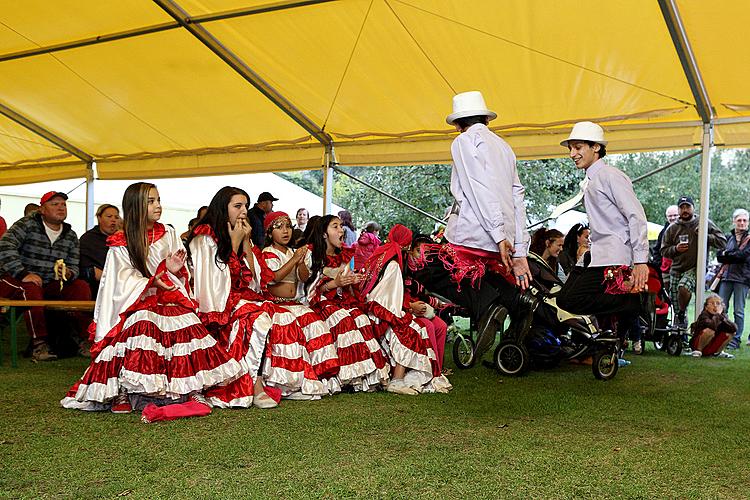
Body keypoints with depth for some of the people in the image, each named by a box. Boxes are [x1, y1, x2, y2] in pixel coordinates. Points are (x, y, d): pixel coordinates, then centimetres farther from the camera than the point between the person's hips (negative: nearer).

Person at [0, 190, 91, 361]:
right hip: (15, 281, -4)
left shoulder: (71, 236, 10)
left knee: (82, 287, -17)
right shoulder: (26, 225, -6)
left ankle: (82, 339, -12)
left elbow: (74, 267, 8)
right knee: (32, 289, -37)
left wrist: (68, 273, -18)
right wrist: (24, 274, -30)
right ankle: (39, 343, -29)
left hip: (50, 285, 5)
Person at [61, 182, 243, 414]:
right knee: (142, 326, -33)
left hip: (170, 299, 3)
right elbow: (125, 280, -5)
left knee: (188, 324, -25)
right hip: (136, 302, -3)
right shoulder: (120, 244, 3)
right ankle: (121, 393, -25)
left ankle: (193, 389, -18)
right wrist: (151, 283, -22)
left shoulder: (168, 233, 13)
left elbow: (184, 275, 15)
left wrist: (174, 270, -9)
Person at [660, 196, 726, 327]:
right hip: (676, 269, 3)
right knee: (675, 304, 4)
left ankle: (682, 315, -8)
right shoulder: (672, 228, 6)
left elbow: (722, 242, -1)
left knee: (683, 287, -32)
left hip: (696, 268, -3)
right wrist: (675, 249, -10)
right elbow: (664, 251, 10)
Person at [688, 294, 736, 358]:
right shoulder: (704, 315, -19)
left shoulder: (722, 316, -1)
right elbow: (713, 326, -40)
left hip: (712, 347, 6)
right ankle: (698, 351, -12)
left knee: (731, 333, -6)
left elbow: (734, 328, -14)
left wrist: (722, 318, -21)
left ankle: (718, 352, 9)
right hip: (697, 344, -6)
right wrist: (717, 315, -25)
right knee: (710, 331, -33)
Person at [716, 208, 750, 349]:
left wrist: (727, 255, -1)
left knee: (739, 311, 0)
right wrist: (734, 256, -10)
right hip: (726, 276, 3)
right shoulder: (728, 237, 15)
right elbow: (719, 256, 5)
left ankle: (736, 339, 6)